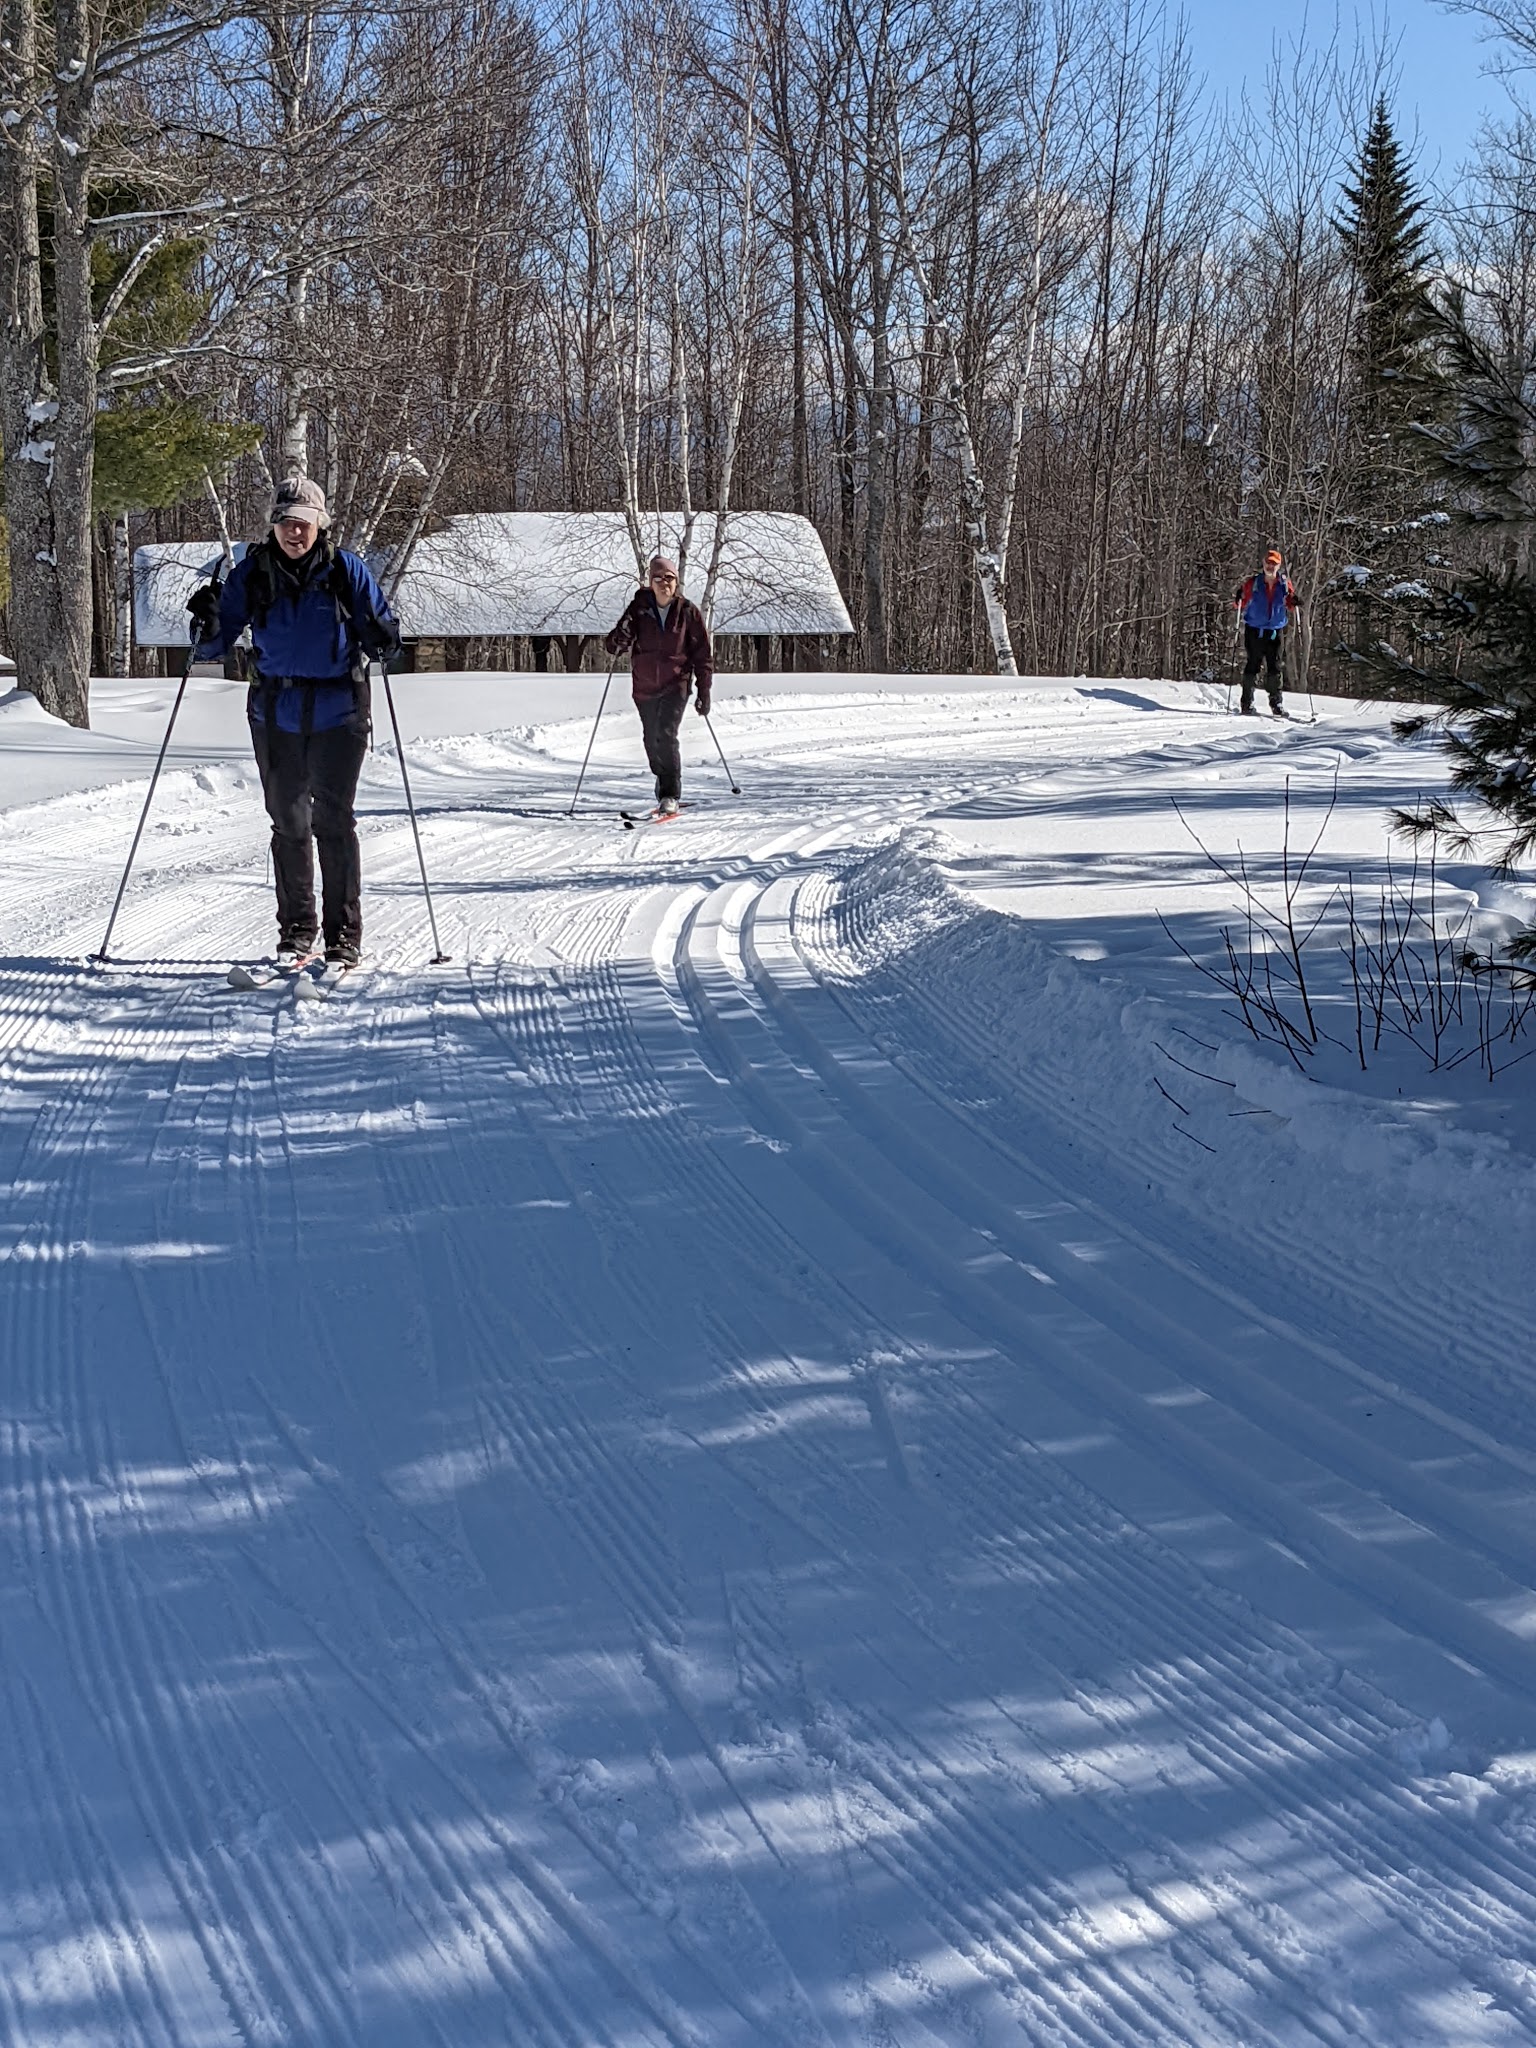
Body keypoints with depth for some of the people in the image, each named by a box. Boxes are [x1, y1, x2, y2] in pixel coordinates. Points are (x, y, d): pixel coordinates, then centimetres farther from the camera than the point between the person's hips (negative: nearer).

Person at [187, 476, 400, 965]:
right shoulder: (252, 574, 0)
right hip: (276, 714, 3)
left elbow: (380, 631, 1)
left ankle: (343, 935, 0)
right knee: (289, 822, 9)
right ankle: (296, 930, 19)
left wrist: (381, 640, -22)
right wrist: (208, 626, -19)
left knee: (333, 819, -6)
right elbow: (218, 644, 3)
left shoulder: (345, 570, -4)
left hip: (337, 711, -2)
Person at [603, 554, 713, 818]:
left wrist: (704, 692, -2)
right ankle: (666, 789, 33)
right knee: (652, 742, 12)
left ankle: (670, 796, -15)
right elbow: (613, 646, -1)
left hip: (676, 685, -3)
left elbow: (703, 654, 1)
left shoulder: (688, 612, -5)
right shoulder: (638, 608, -2)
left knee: (666, 735, -20)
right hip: (644, 686, 3)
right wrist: (620, 639, -25)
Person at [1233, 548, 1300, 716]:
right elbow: (1241, 605, 6)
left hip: (1275, 631, 2)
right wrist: (1239, 599, -16)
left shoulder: (1285, 584, 5)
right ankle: (1247, 704, 0)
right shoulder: (1253, 583, 0)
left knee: (1276, 667, 1)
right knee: (1252, 665, -4)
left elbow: (1290, 606, 14)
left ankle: (1277, 704, 8)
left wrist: (1294, 603, -8)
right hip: (1254, 631, -2)